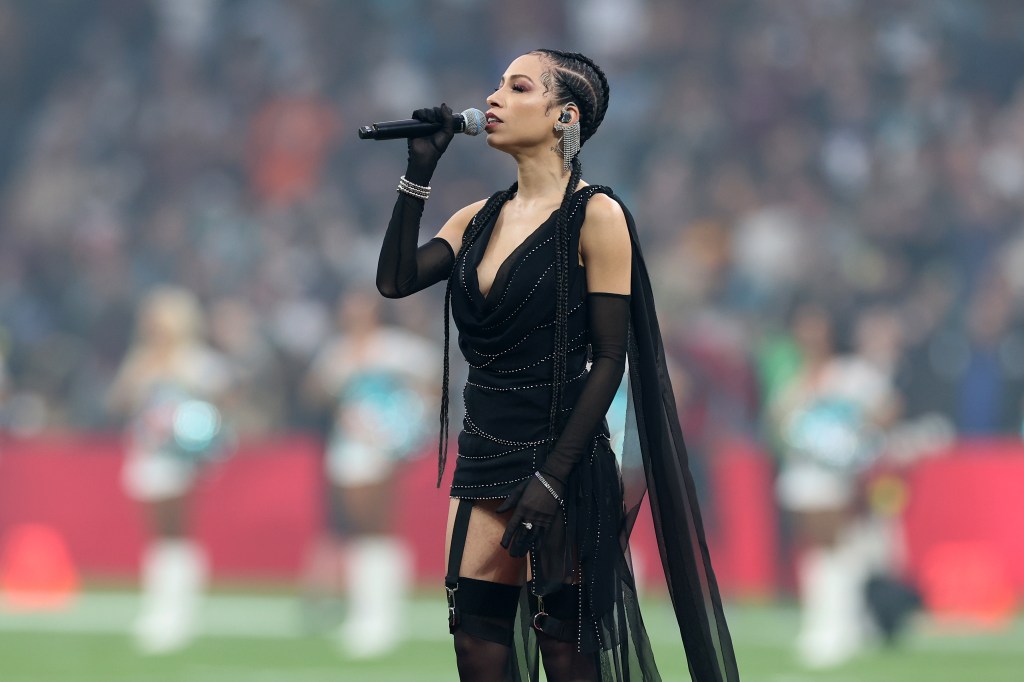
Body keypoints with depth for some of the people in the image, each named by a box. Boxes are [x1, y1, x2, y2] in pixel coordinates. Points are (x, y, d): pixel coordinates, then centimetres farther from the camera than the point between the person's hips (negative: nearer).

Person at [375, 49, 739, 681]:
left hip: (562, 455, -6)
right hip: (485, 456, 6)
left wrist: (552, 478, -17)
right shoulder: (481, 218, 12)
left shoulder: (595, 215, -8)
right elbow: (396, 279, -1)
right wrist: (419, 171, -2)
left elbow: (609, 358, -12)